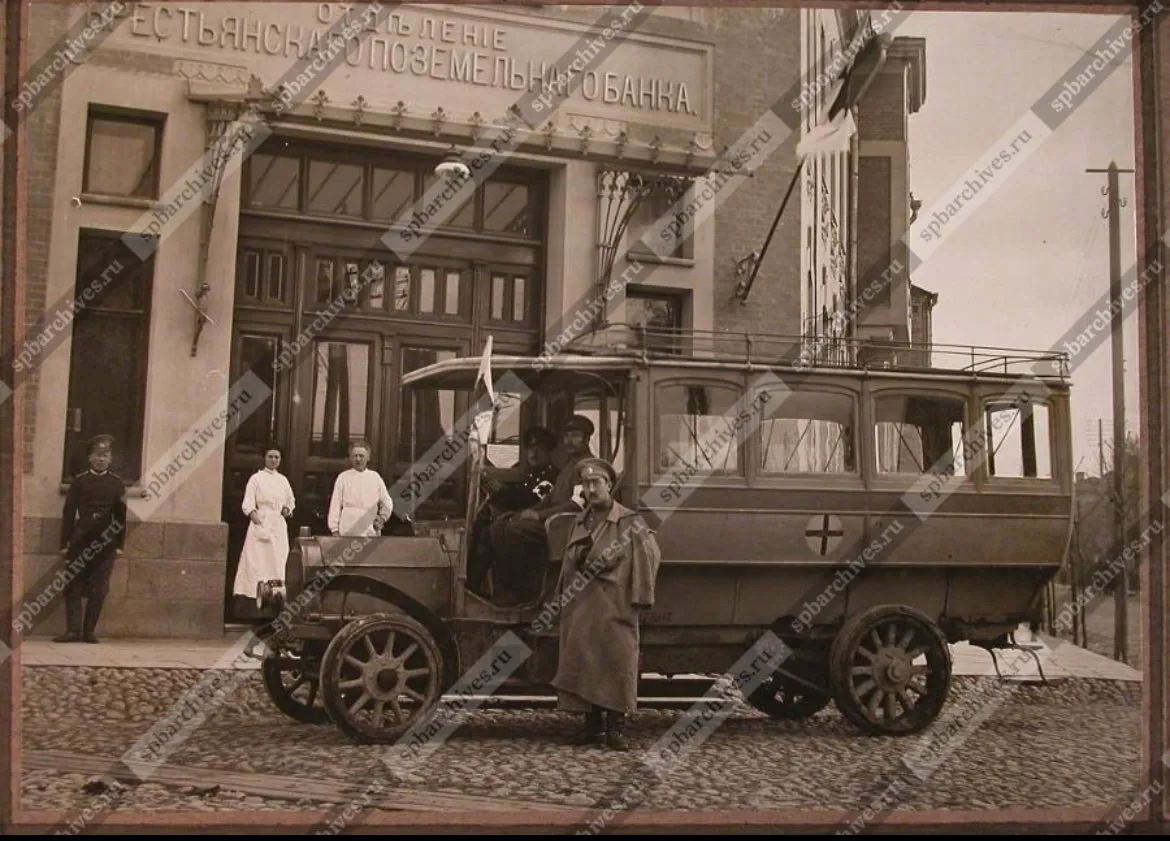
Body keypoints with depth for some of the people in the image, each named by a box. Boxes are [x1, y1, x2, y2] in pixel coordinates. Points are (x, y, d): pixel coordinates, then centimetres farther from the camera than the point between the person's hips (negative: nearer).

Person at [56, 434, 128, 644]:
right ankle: (73, 630, -1)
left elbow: (121, 515, 6)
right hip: (81, 540, 0)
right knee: (73, 586, -3)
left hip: (106, 542, 0)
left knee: (98, 589, 0)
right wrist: (65, 543, -1)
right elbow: (69, 512, 5)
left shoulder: (117, 483, 8)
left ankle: (90, 630, 7)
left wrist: (120, 545, 0)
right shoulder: (79, 481, 8)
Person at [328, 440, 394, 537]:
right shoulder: (343, 477, 5)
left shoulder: (375, 477, 11)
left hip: (371, 533, 2)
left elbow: (387, 503, 18)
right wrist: (335, 530, -1)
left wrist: (382, 518, 1)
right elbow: (335, 505, 4)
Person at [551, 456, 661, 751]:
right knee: (583, 665, 7)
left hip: (615, 610, -5)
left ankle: (616, 728, 3)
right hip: (580, 610, 5)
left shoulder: (630, 523, -4)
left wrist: (639, 599, -12)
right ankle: (593, 726, 16)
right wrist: (566, 597, 12)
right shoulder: (580, 523, 14)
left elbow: (648, 559, -8)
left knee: (617, 664, -4)